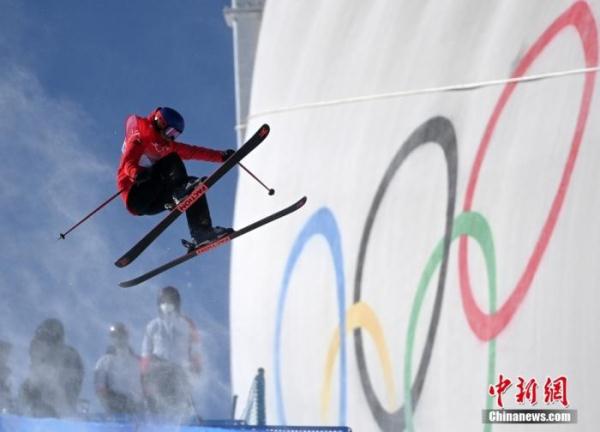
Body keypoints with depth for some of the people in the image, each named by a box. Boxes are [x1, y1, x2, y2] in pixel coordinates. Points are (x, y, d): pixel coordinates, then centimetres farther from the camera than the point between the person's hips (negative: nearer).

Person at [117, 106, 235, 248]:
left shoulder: (166, 145, 19)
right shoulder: (140, 139, -6)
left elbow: (193, 152, 21)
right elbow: (128, 162, -23)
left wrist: (221, 156, 15)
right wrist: (136, 173, -46)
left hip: (152, 202, 8)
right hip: (136, 198, -8)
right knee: (171, 160, -15)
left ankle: (201, 232, -12)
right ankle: (179, 193, -36)